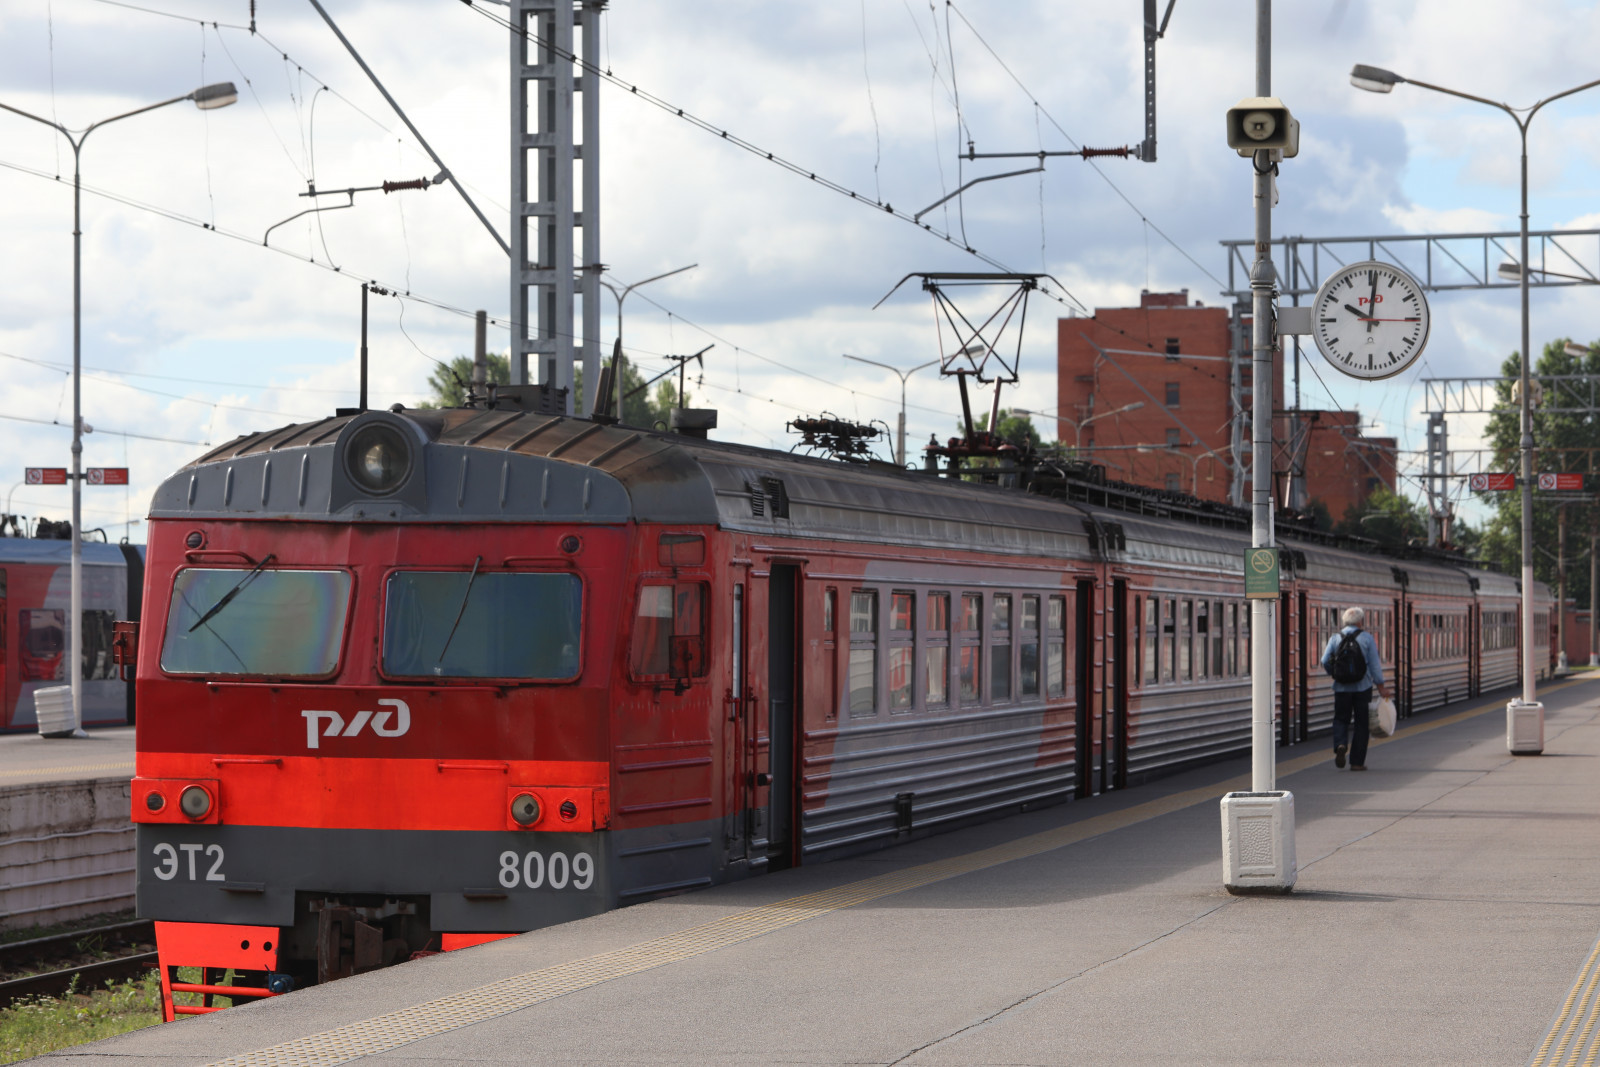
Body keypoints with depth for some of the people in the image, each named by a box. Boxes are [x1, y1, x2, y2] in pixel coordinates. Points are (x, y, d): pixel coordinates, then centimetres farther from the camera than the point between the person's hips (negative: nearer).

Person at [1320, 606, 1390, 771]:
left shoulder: (1335, 638, 0)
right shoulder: (1367, 638, -3)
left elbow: (1325, 662, -3)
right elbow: (1374, 664, -6)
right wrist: (1380, 686, 1)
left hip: (1341, 688, 1)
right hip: (1362, 688, -1)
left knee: (1341, 720, 13)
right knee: (1361, 724, 7)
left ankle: (1340, 744, -18)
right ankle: (1357, 762, 6)